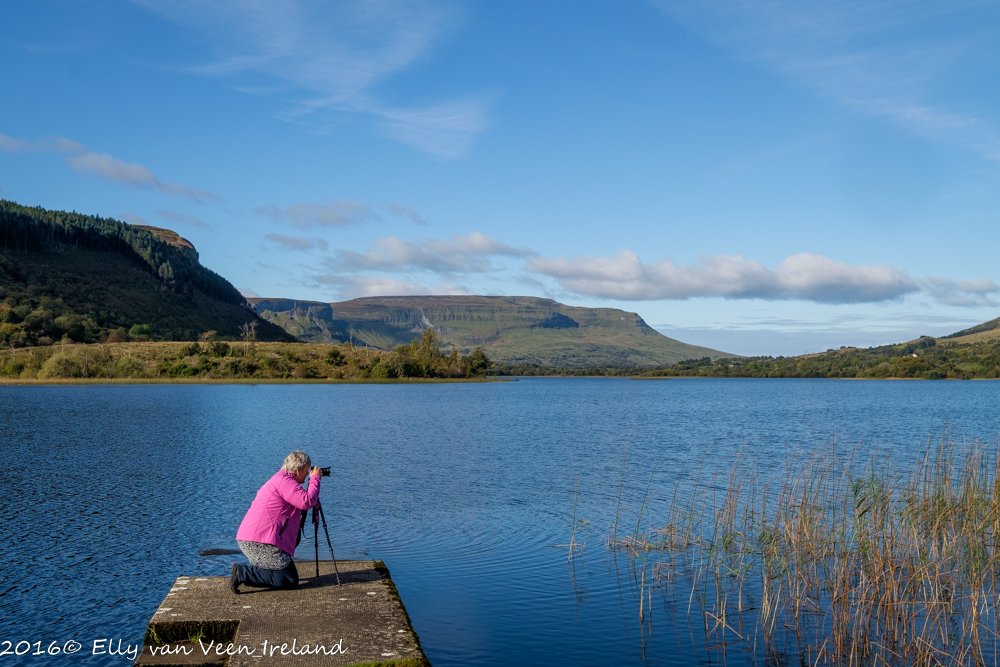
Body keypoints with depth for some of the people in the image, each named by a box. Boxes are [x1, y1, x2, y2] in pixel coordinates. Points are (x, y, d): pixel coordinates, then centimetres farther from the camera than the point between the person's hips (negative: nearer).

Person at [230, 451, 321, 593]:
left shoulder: (280, 478, 21)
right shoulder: (284, 480, -10)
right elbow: (307, 502, -20)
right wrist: (315, 479, -7)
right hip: (259, 541, -11)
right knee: (290, 580, -7)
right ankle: (243, 573, -10)